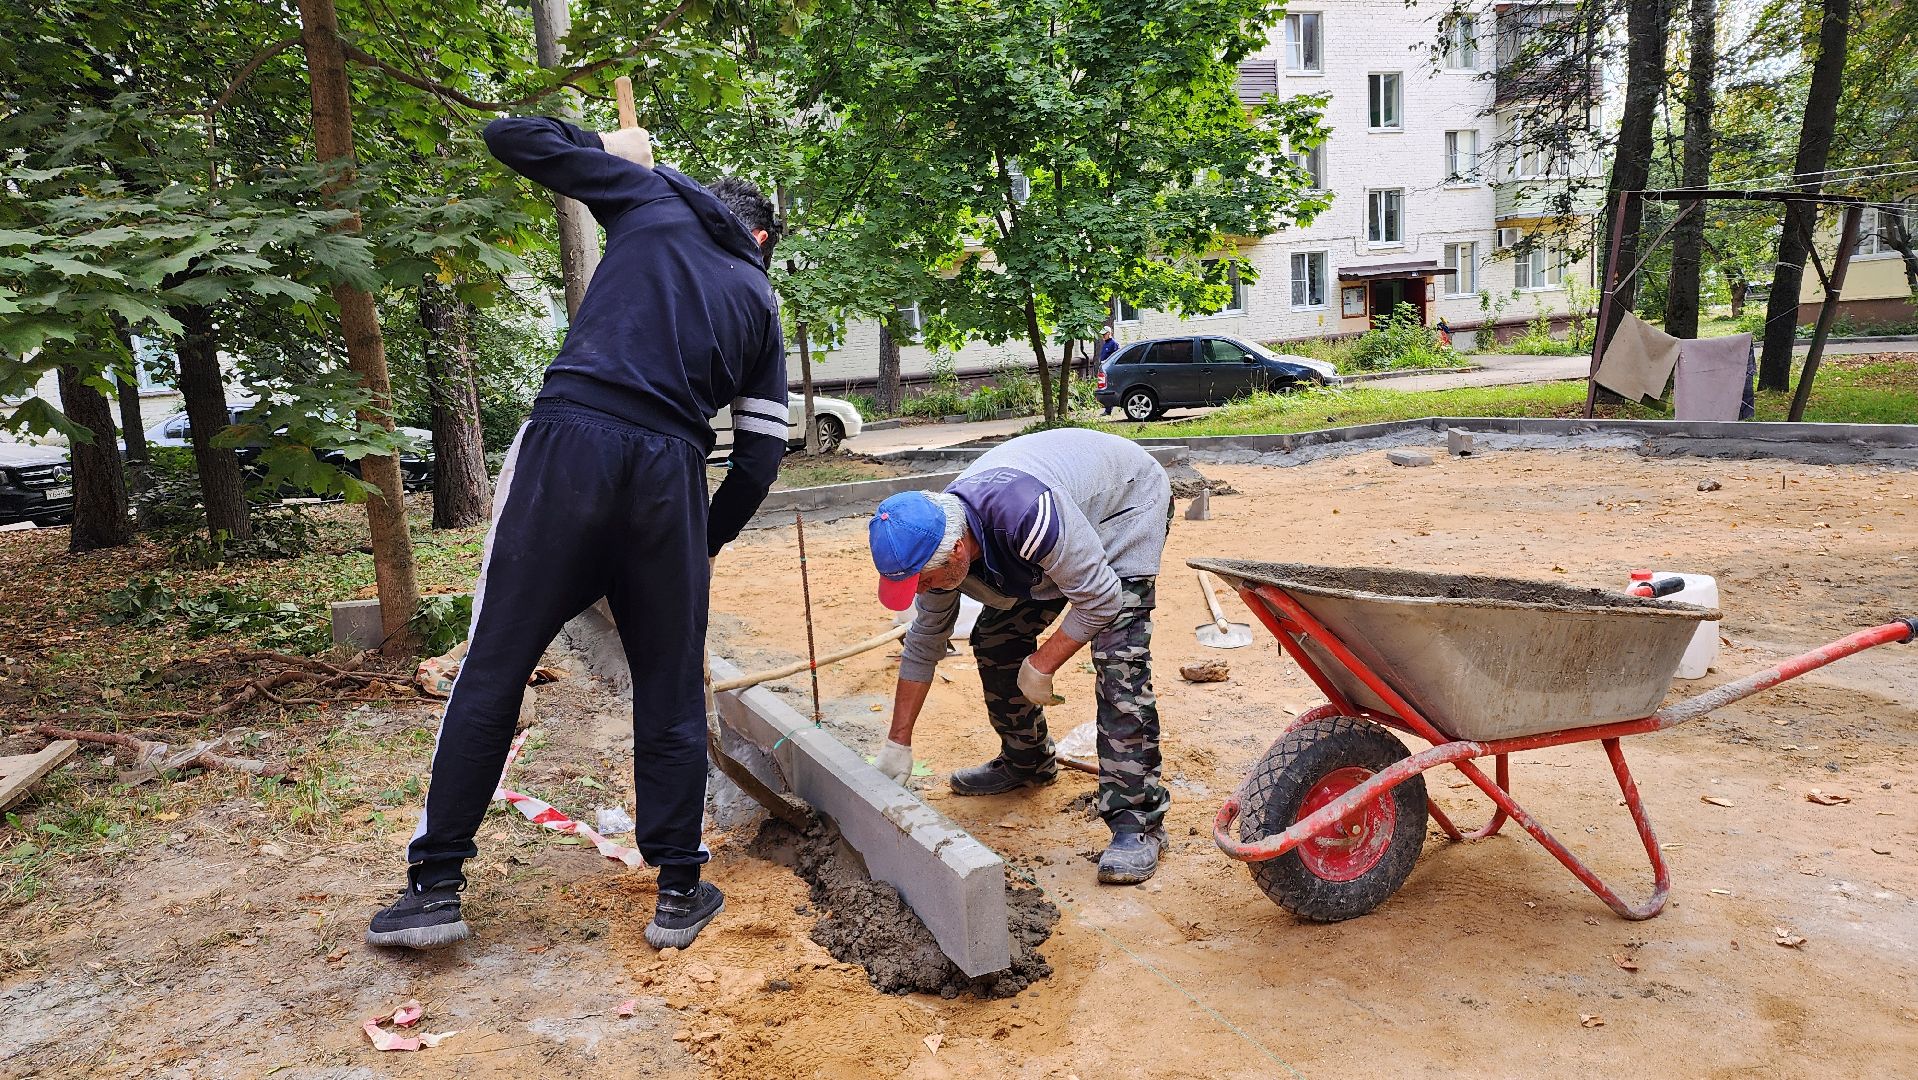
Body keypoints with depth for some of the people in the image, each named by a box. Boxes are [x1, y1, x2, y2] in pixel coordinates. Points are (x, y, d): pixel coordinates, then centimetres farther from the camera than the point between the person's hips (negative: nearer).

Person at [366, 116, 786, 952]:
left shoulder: (652, 198, 18)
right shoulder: (758, 299, 22)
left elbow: (511, 137, 20)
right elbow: (760, 454, 17)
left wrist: (603, 146, 37)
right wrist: (705, 546, 28)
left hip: (569, 445, -1)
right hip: (668, 474, 2)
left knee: (493, 670, 6)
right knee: (670, 689, 12)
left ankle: (436, 885, 12)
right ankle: (679, 893, 18)